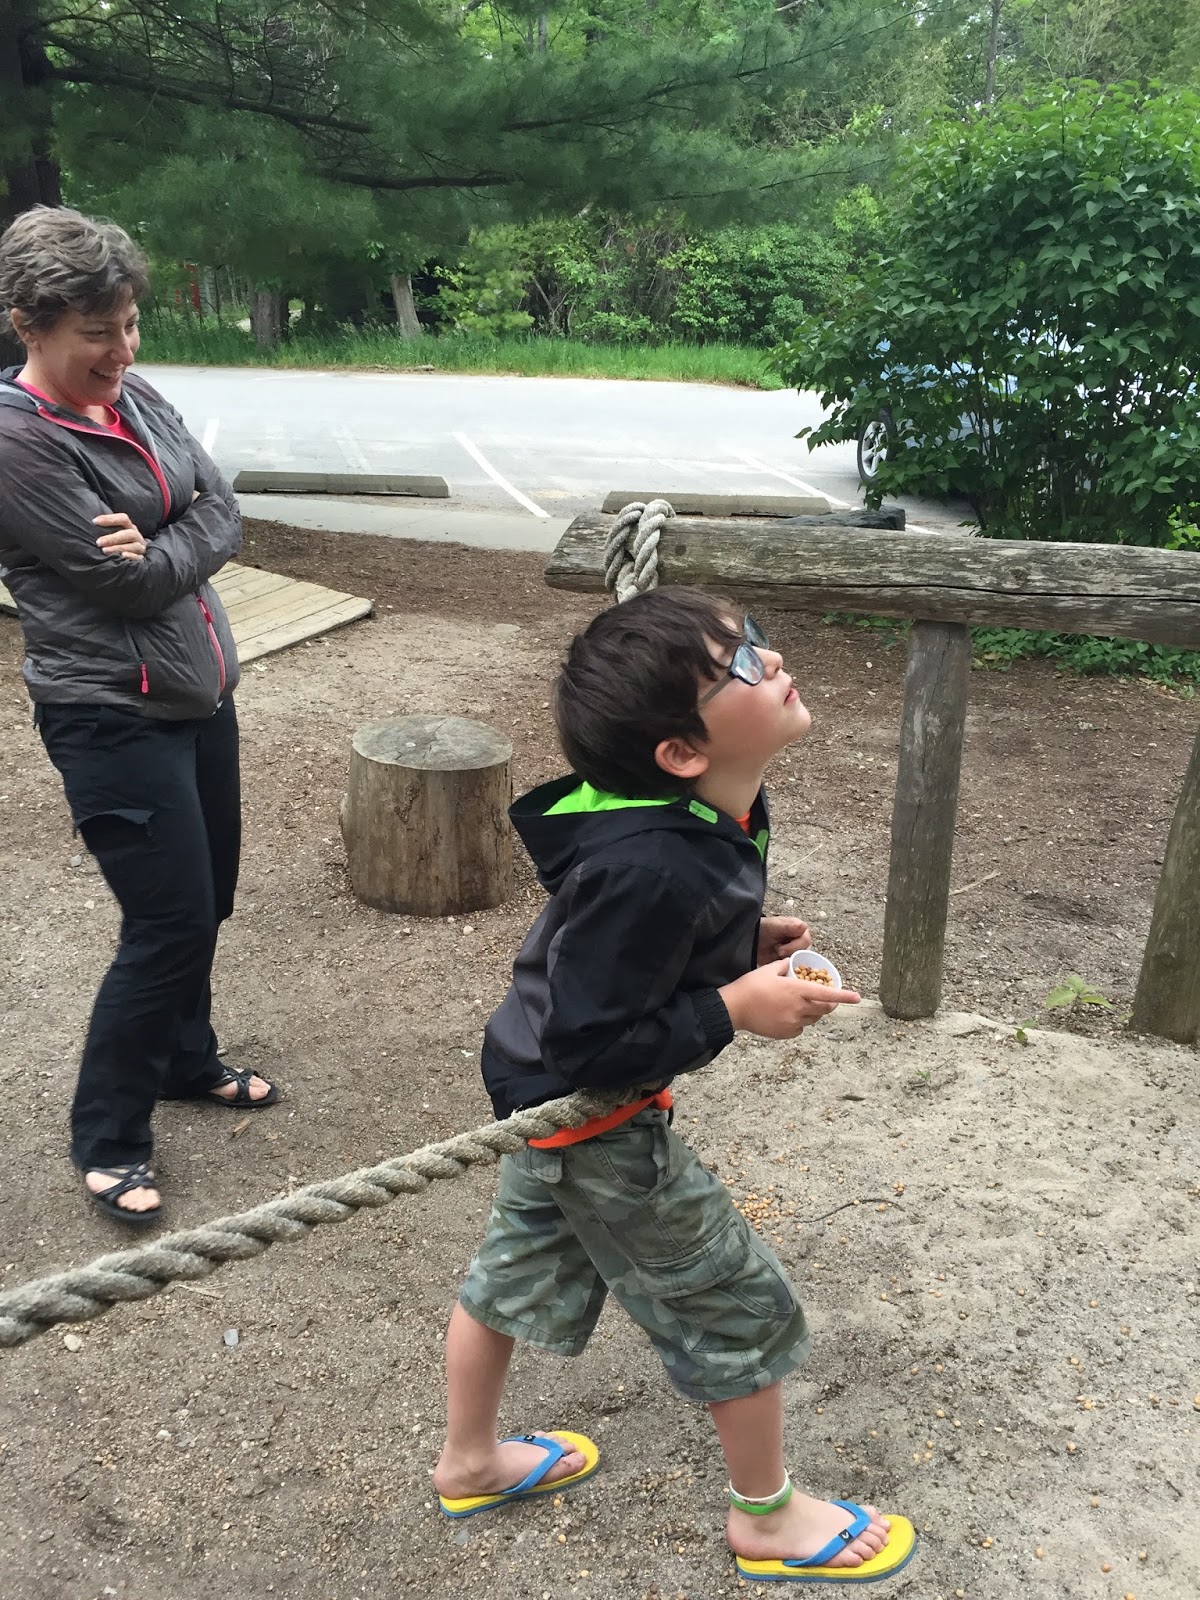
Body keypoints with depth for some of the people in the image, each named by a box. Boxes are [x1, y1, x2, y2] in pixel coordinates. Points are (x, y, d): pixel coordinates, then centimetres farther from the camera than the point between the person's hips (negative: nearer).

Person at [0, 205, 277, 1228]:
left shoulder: (140, 402, 6)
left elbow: (224, 515, 1)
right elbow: (121, 579, -20)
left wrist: (158, 550, -15)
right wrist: (184, 547, -3)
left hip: (200, 690, 8)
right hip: (113, 713, -8)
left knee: (204, 902, 17)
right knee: (171, 923, -6)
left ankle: (187, 1060, 41)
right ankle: (107, 1142, 13)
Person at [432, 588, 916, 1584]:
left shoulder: (704, 814, -9)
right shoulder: (655, 870, -38)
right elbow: (589, 1044, -31)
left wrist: (744, 941, -2)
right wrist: (735, 1008, -25)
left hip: (545, 1089, 9)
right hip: (595, 1124, -9)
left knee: (516, 1269, 26)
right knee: (742, 1308, 11)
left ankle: (471, 1462, 52)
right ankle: (768, 1518, 37)